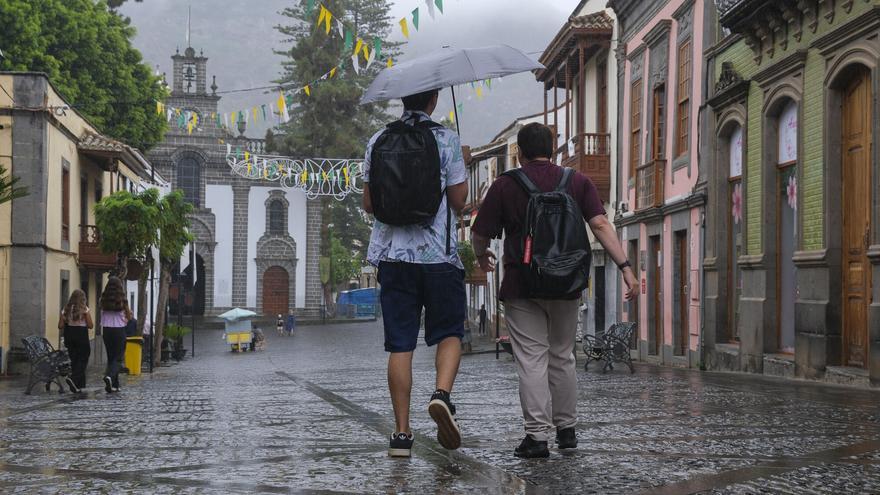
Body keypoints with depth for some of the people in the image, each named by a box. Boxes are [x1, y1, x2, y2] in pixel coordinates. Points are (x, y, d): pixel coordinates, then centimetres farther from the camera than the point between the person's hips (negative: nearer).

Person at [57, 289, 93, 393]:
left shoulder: (66, 309, 4)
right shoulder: (84, 309, -7)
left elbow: (60, 326, 2)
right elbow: (90, 325, -8)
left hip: (69, 336, 5)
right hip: (81, 336, -5)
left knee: (74, 360, 10)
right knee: (83, 359, 2)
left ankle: (77, 386, 10)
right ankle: (73, 378, -19)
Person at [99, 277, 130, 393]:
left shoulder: (104, 299, 1)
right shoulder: (122, 300, -7)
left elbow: (102, 316, 3)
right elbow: (128, 317, 0)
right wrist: (129, 315, 20)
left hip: (106, 330, 3)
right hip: (119, 330, -3)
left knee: (111, 357, 12)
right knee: (118, 358, 0)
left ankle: (115, 385, 13)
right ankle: (110, 376, -27)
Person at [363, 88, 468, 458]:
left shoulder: (378, 142, 6)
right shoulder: (445, 140, -4)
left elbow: (368, 204, 9)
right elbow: (459, 201, -2)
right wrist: (463, 168, 15)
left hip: (392, 255, 3)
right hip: (439, 254, -3)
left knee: (399, 344, 5)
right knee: (449, 333, 12)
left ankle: (401, 433, 4)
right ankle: (442, 394, -15)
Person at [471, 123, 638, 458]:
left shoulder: (505, 185, -1)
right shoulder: (577, 182, 6)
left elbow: (480, 233, 3)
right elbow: (600, 225, -6)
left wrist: (482, 257, 24)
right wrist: (625, 267, -9)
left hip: (521, 284, -3)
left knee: (531, 360, -2)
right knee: (562, 357, 16)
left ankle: (537, 435, -8)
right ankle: (566, 429, 24)